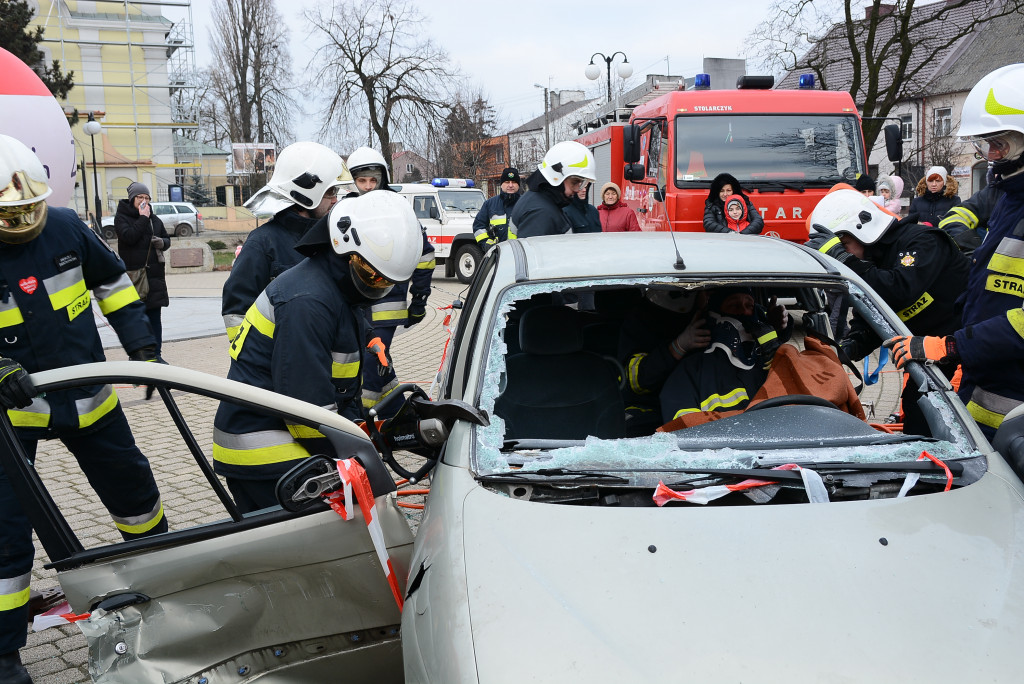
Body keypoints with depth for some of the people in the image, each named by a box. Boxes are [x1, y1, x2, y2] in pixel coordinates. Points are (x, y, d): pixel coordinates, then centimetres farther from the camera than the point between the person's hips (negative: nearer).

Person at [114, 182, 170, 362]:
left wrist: (162, 242, -1)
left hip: (154, 274, 4)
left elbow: (167, 238, 21)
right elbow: (129, 237, -17)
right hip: (132, 273, -4)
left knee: (154, 316, 6)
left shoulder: (154, 219, 14)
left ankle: (156, 354, 12)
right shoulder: (121, 217, -1)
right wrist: (143, 218, -13)